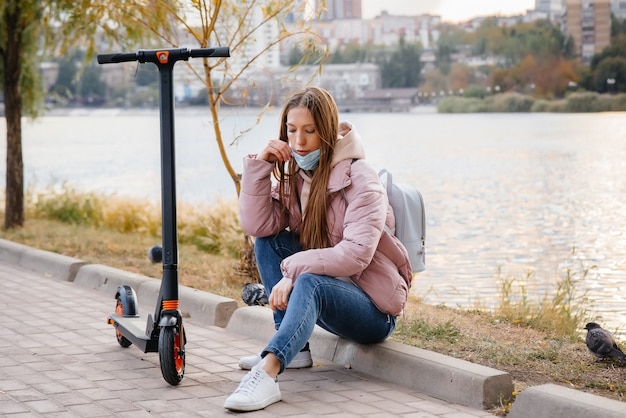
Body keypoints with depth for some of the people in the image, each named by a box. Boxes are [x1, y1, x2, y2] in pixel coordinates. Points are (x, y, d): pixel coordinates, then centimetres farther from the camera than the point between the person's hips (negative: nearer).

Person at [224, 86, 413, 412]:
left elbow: (356, 253, -27)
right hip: (323, 296, 7)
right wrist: (260, 166, -14)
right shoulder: (293, 174, 5)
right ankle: (293, 348, -9)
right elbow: (257, 226, -8)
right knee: (268, 242, -8)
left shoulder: (359, 178, -15)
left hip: (374, 309, -7)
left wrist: (294, 270, -31)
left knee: (310, 282, -36)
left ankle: (266, 374, -56)